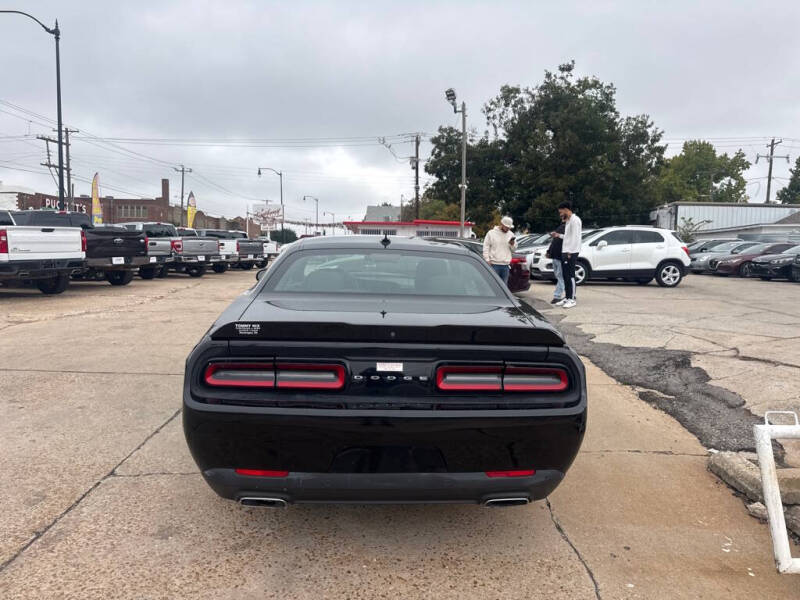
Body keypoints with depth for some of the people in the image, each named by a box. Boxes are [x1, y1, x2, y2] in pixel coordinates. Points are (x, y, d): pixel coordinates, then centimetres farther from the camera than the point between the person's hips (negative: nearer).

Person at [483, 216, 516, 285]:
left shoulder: (511, 234, 11)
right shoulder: (491, 233, -2)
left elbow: (514, 249, 13)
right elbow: (486, 247, -4)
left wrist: (512, 244, -9)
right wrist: (487, 260, -10)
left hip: (505, 264, 4)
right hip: (494, 264, -4)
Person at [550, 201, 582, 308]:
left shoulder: (575, 220, -11)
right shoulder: (568, 221, 19)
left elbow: (575, 237, -18)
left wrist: (570, 252, -20)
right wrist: (558, 235, 18)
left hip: (571, 252, -9)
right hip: (565, 252, 9)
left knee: (570, 276, -7)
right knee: (565, 276, 10)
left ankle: (572, 299, -3)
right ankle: (567, 297, 16)